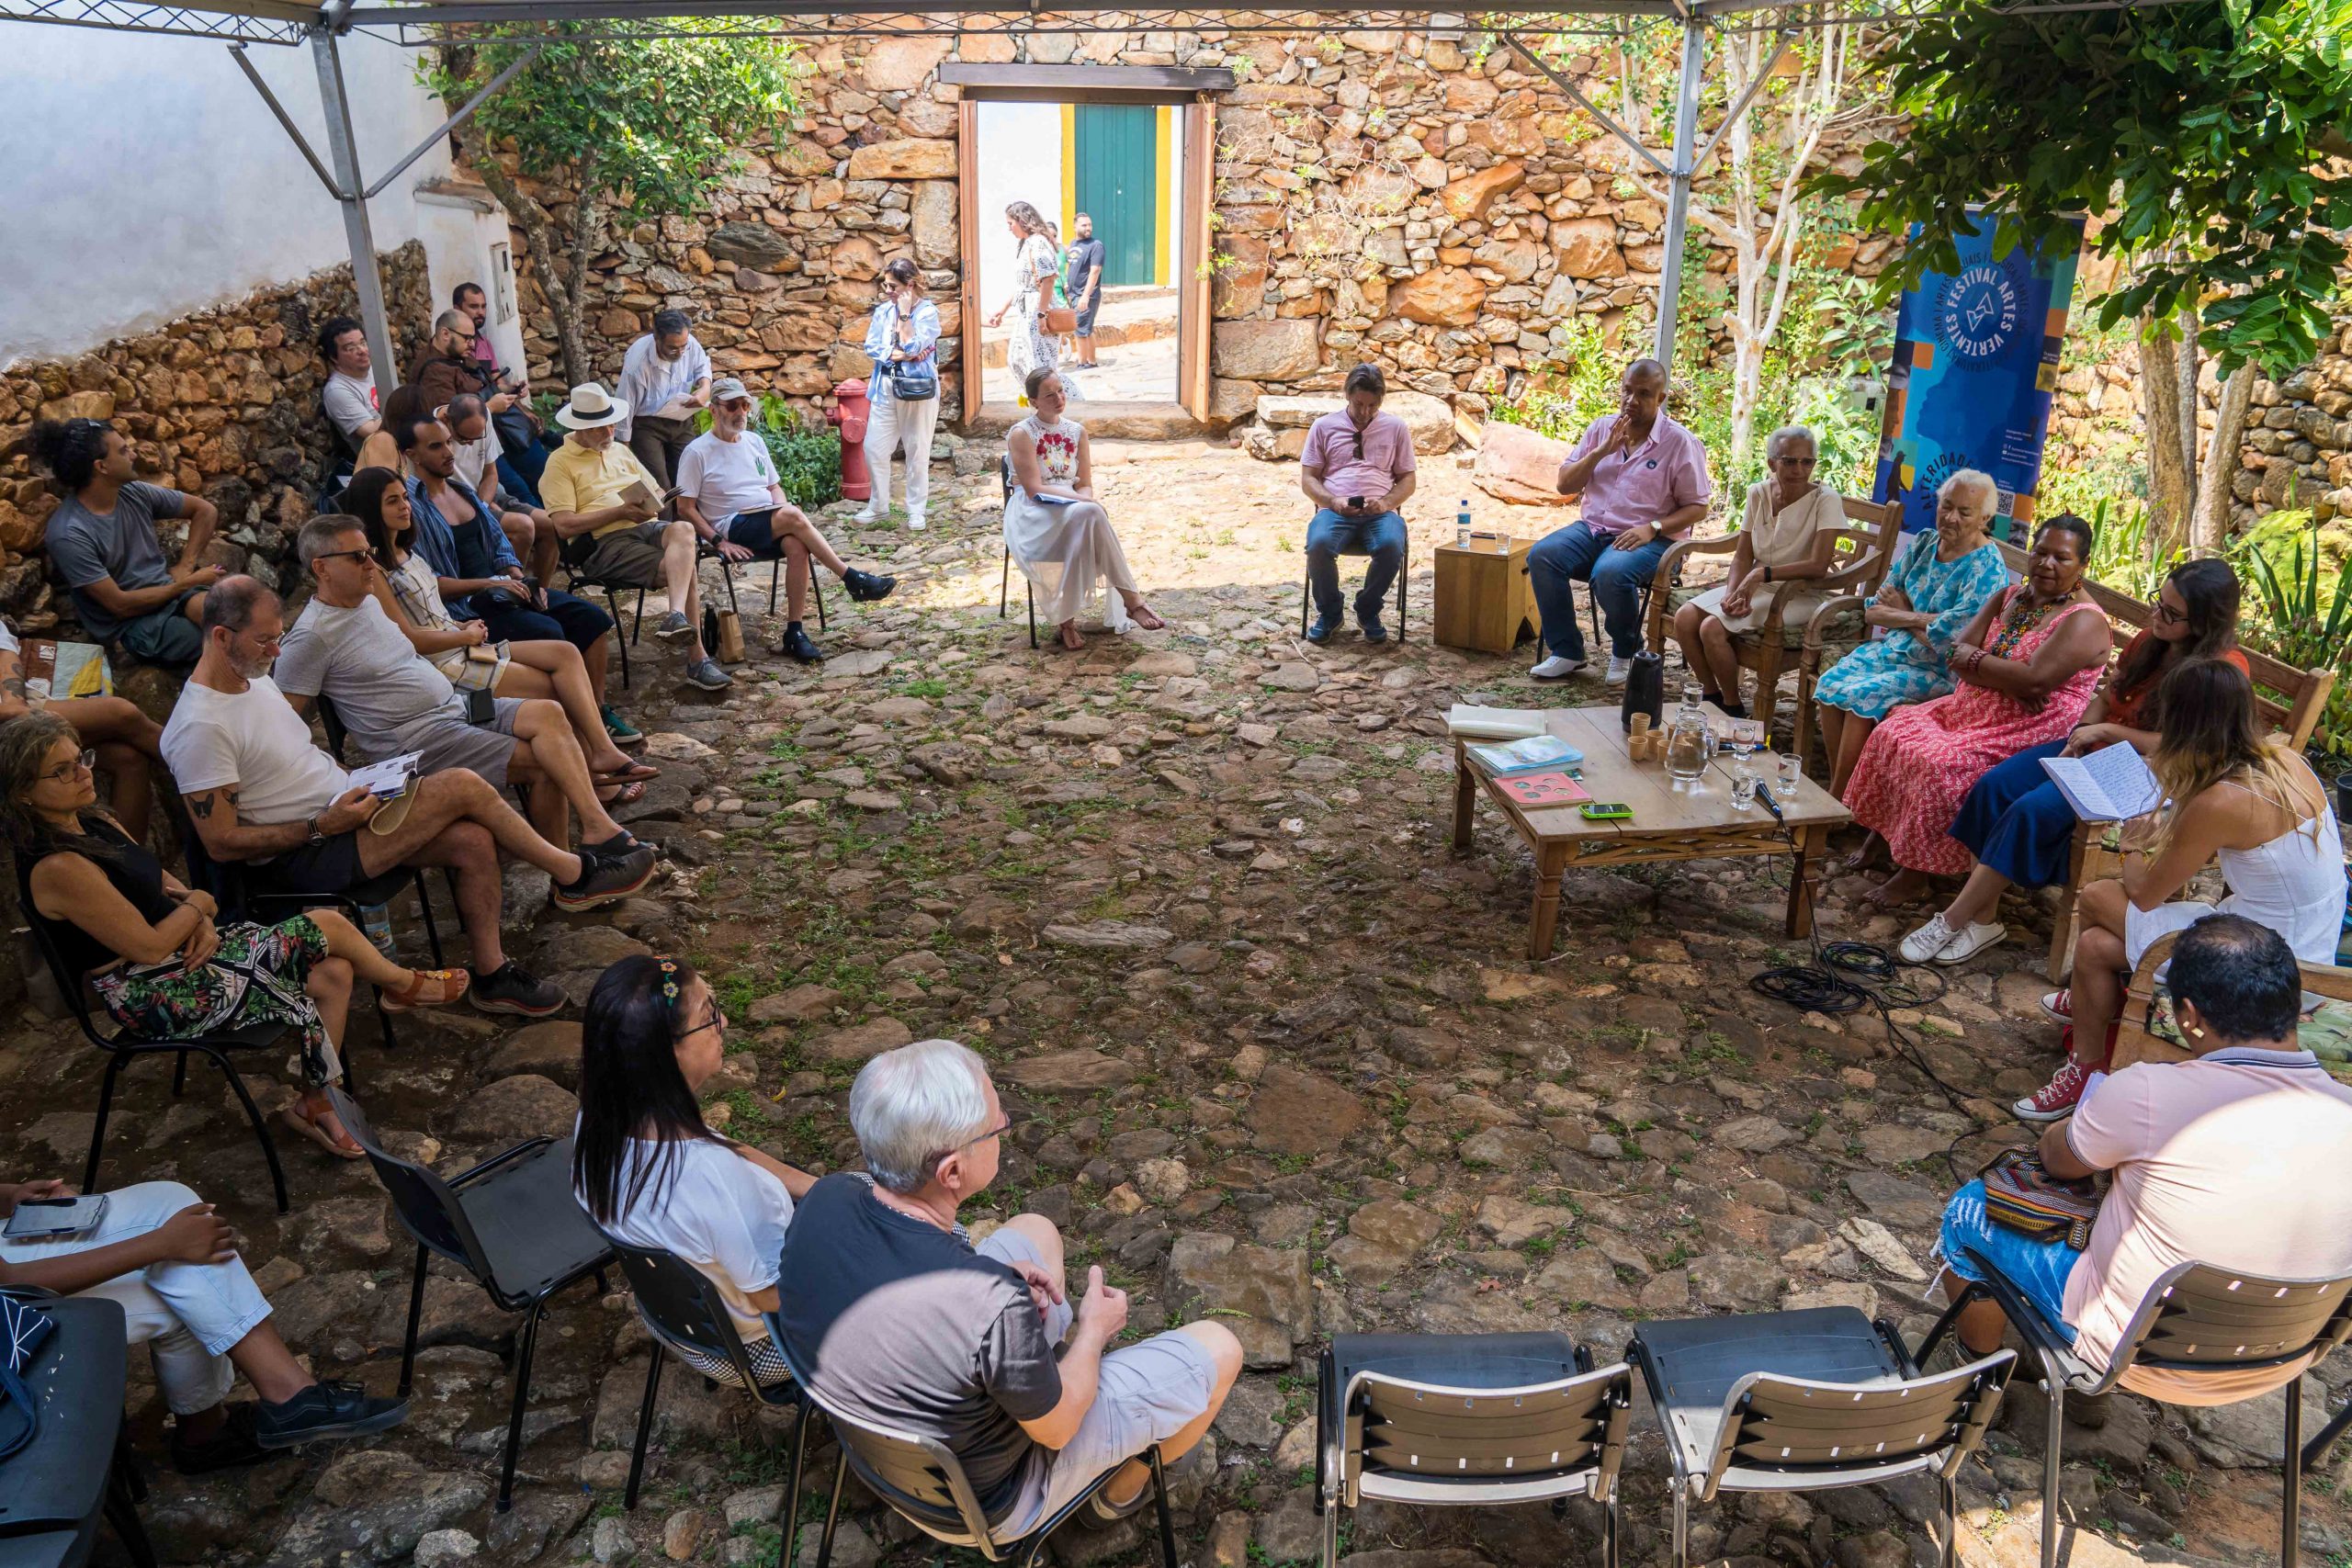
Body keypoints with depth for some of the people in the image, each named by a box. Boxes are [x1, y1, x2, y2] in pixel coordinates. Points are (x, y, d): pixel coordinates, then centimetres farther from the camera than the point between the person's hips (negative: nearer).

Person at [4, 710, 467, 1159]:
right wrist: (199, 904, -5)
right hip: (158, 998, -9)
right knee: (330, 927, -8)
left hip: (185, 950, 9)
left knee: (333, 974, -4)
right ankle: (405, 984, 23)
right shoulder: (58, 868, -25)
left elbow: (163, 884, 13)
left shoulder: (92, 822, 5)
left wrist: (201, 920, -8)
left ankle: (314, 1103, 8)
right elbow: (150, 947, -23)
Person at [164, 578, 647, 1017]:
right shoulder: (201, 729, -20)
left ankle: (491, 974, 1)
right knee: (463, 787, -19)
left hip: (337, 807, 9)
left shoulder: (253, 676, 9)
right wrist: (323, 826, -20)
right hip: (303, 858, -9)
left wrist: (353, 783, 4)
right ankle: (573, 875, -2)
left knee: (473, 841, -13)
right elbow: (222, 843, -19)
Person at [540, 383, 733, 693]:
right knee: (681, 569, -29)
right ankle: (698, 659, -33)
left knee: (683, 529, -33)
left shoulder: (621, 451, 27)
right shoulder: (560, 463, 5)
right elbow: (564, 524, -7)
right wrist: (620, 511, -10)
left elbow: (658, 494, 27)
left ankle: (677, 616, -50)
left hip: (648, 527, 5)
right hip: (604, 542, -5)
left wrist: (651, 505, 1)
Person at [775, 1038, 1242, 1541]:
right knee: (1218, 1348, 7)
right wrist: (1095, 1329, -4)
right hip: (988, 1500, -6)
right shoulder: (992, 1308, -41)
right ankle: (1126, 1484, 34)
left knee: (1034, 1231, 20)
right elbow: (1057, 1427, -20)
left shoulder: (824, 1197, -24)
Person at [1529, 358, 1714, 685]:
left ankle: (1626, 653, -8)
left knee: (1610, 573, -37)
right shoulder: (1600, 429, 11)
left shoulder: (1680, 442, -3)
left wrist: (1653, 528, -20)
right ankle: (1566, 651, -13)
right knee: (1541, 556, -24)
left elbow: (1696, 507, -3)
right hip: (1592, 529, 5)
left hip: (1650, 539, -5)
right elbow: (1565, 485, 8)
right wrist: (1601, 452, -7)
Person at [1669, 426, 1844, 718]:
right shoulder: (1759, 493, 3)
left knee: (1712, 628, -26)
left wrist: (1763, 573, -28)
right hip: (1755, 587, 6)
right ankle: (1711, 695, 3)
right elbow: (1743, 555, 4)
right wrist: (1733, 592, -14)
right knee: (1684, 618, -17)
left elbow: (1818, 566, -21)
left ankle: (1733, 709, -5)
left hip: (1798, 596, -6)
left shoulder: (1826, 500, -12)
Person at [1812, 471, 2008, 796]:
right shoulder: (1922, 544, 7)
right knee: (1830, 683, -17)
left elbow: (1944, 640, -20)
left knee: (1863, 695, -27)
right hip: (1893, 649, 7)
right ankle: (1836, 787, -11)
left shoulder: (1987, 569, -13)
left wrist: (1901, 614, -7)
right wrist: (1918, 618, -11)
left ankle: (1840, 796, -16)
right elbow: (1872, 611, 6)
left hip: (1939, 670, -7)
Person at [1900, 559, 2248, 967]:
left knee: (2034, 810, -27)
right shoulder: (2151, 640, 7)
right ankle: (1980, 918, -16)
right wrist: (2082, 736, -2)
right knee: (1994, 786, -15)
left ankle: (1955, 919, -17)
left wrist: (2107, 731, -18)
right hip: (2097, 749, 8)